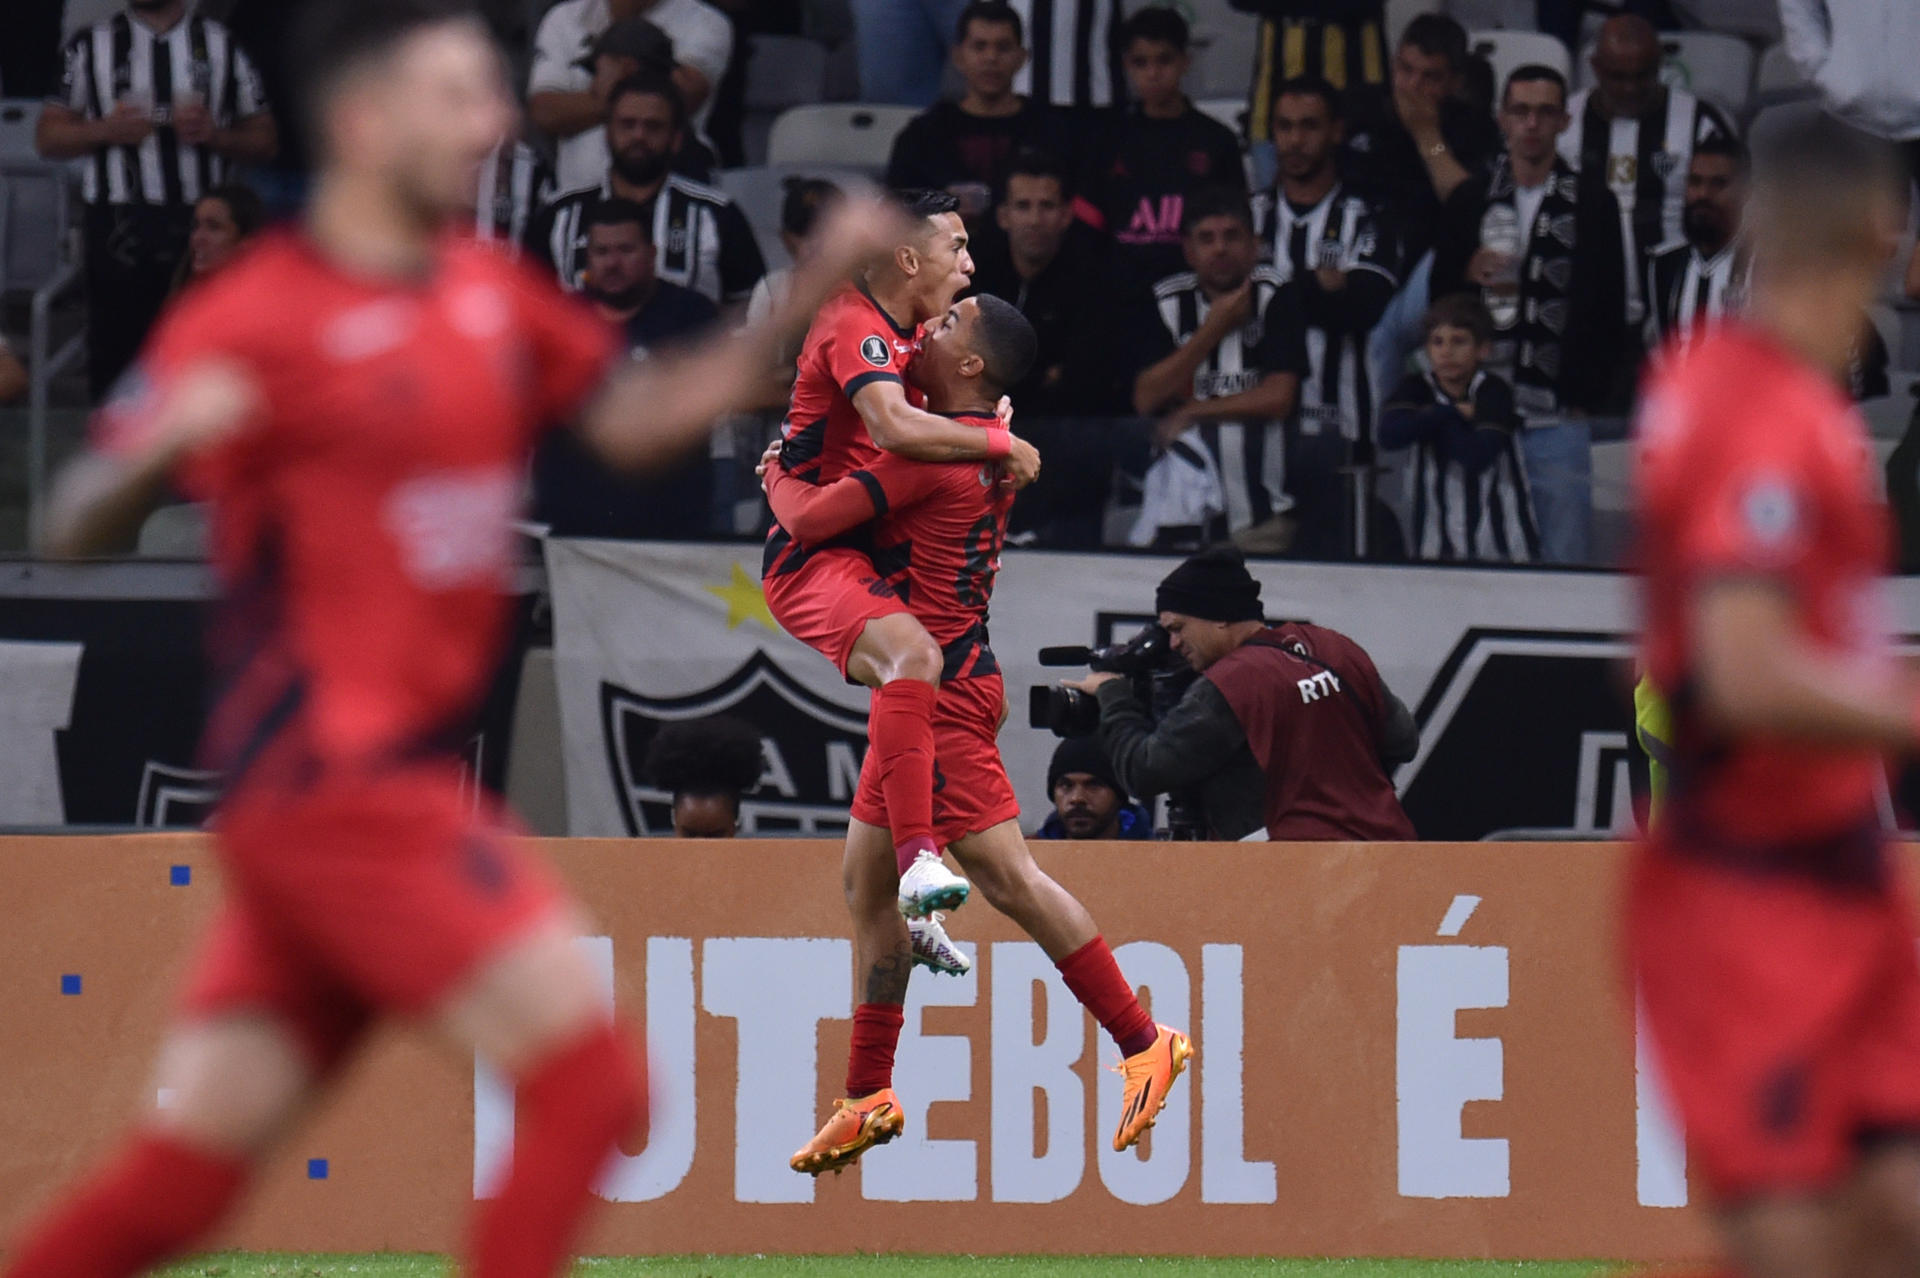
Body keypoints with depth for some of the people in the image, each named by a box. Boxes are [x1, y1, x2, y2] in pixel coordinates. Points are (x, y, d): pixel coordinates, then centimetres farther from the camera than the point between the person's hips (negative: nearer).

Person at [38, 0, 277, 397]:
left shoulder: (222, 47, 10)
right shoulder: (91, 47, 11)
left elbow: (264, 140, 12)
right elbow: (48, 136, 11)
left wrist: (214, 135, -8)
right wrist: (104, 131, -8)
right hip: (119, 226, 0)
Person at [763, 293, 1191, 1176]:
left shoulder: (934, 452, -17)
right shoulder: (988, 443, 11)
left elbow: (808, 520, -15)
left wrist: (775, 478, 6)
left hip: (940, 694, -10)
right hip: (932, 694, 10)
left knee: (1005, 873, -12)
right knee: (868, 880, 14)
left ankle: (1144, 1043, -10)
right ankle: (869, 1096, 19)